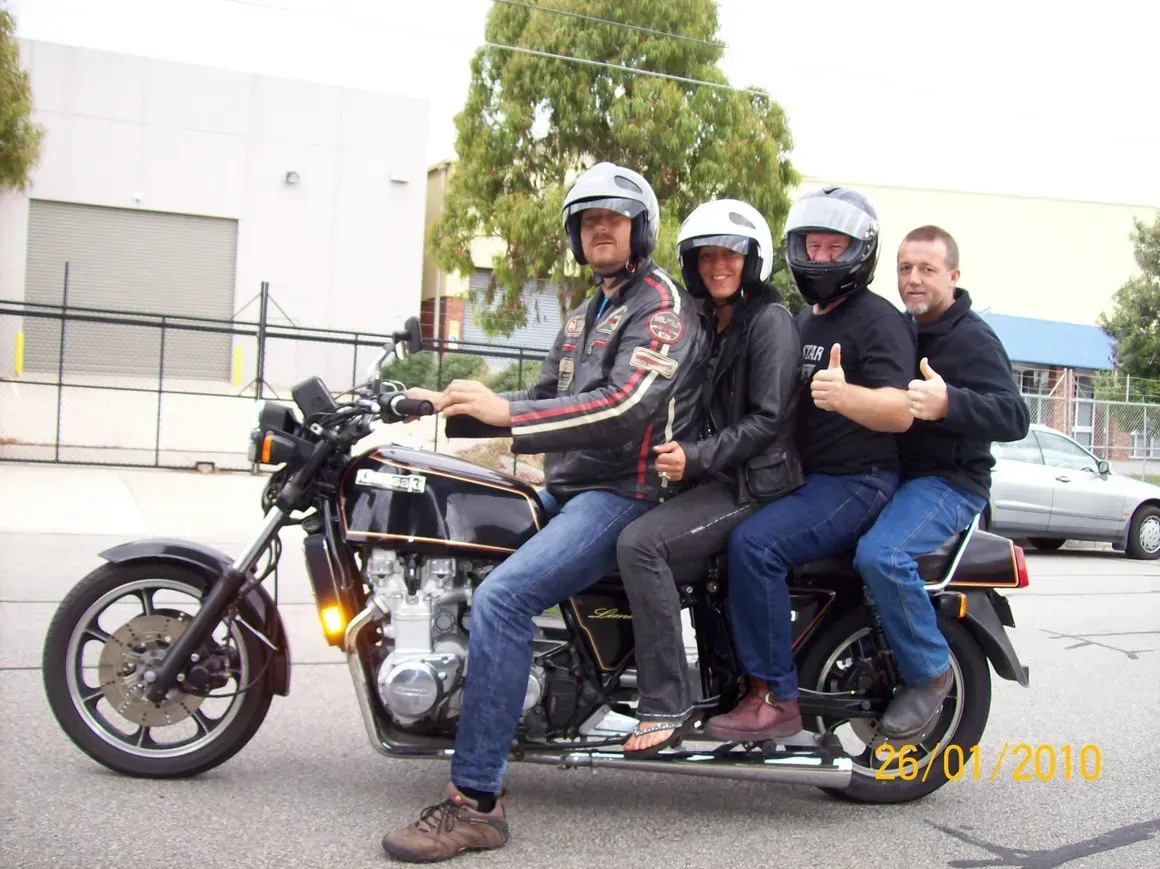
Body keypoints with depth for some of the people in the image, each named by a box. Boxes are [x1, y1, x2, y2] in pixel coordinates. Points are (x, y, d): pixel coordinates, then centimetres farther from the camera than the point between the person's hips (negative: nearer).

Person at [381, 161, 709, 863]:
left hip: (626, 495, -10)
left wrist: (507, 412, -29)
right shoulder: (587, 316, 25)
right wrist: (455, 408, 12)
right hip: (568, 490, 10)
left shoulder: (663, 302, -7)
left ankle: (477, 801, -24)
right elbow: (546, 399, 27)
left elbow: (628, 405, -23)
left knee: (502, 595, -28)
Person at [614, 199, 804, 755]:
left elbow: (767, 418, -16)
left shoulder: (770, 320, -8)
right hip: (715, 477, 10)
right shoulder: (709, 323, 19)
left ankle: (665, 706, -22)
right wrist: (676, 450, 8)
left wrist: (697, 457, -24)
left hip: (755, 481, -9)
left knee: (640, 542, -26)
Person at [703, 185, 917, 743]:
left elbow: (900, 411, -23)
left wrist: (845, 395, -43)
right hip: (805, 478, 9)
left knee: (754, 544, -29)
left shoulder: (877, 319, -9)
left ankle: (775, 698, -21)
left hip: (856, 481, -9)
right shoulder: (803, 320, 19)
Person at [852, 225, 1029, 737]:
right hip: (889, 474, 9)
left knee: (880, 554, -34)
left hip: (949, 480, -9)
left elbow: (1015, 416, -22)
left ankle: (930, 672, -13)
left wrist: (948, 403, -39)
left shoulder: (972, 338, -9)